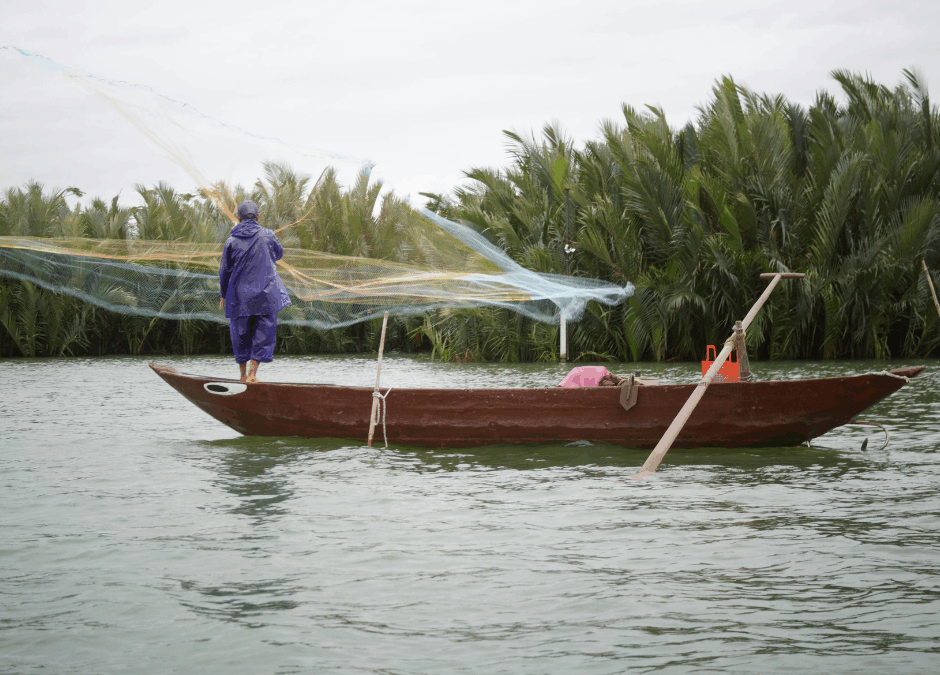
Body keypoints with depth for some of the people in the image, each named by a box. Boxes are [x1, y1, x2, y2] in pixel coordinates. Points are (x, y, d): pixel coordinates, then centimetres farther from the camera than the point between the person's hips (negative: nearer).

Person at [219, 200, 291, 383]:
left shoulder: (232, 240, -3)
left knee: (240, 334, 14)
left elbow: (224, 270, 3)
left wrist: (223, 295, 14)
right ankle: (252, 373, -6)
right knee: (263, 333, 5)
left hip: (239, 295, 1)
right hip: (265, 295, -1)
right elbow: (279, 253, 17)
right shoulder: (267, 236, -4)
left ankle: (243, 374, 20)